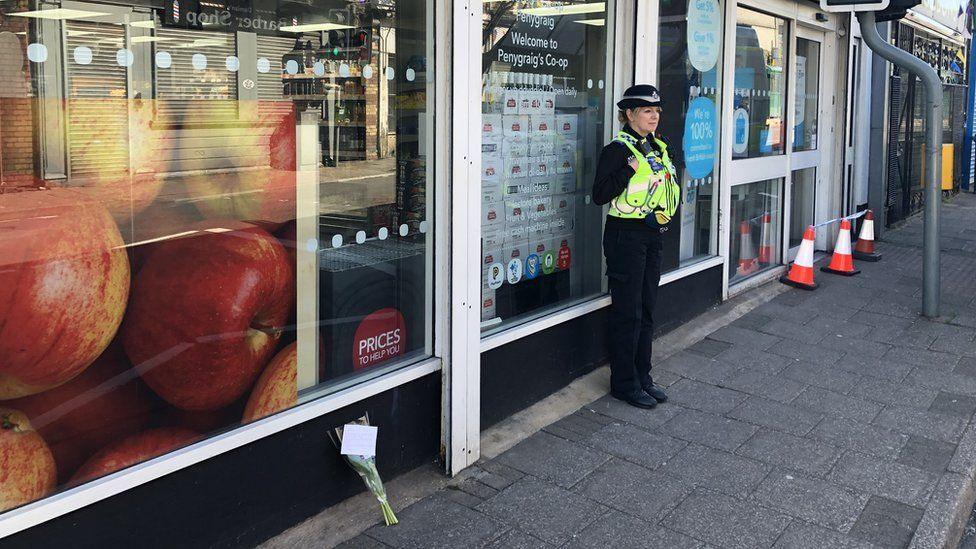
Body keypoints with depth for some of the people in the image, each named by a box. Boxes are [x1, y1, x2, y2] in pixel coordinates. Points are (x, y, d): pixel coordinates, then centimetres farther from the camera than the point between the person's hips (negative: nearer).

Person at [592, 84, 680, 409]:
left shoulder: (659, 148, 13)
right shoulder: (618, 149, -11)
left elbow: (672, 187, 24)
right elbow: (599, 194, -19)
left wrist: (666, 212, 7)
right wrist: (630, 168, -25)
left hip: (653, 236, 8)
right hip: (626, 235, -8)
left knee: (647, 309, 13)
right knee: (628, 312, -2)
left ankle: (642, 377, 24)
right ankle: (624, 384, 9)